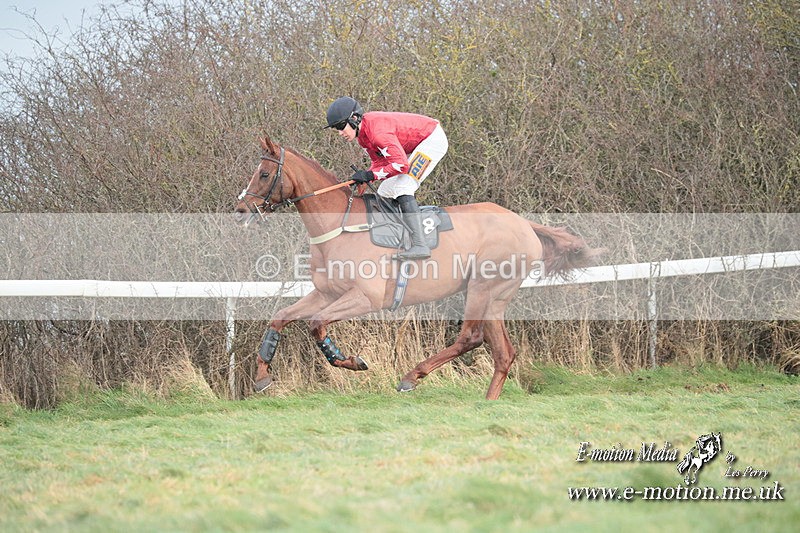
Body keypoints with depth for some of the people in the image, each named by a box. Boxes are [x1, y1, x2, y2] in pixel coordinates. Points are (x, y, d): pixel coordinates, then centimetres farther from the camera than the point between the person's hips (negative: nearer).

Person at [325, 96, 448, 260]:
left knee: (401, 188, -22)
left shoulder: (378, 131, -32)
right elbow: (380, 162, 4)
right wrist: (364, 180, -13)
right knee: (386, 190, 10)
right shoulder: (363, 134, -1)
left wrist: (370, 175, -32)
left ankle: (419, 245, -29)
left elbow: (401, 165, -35)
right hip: (414, 146, 10)